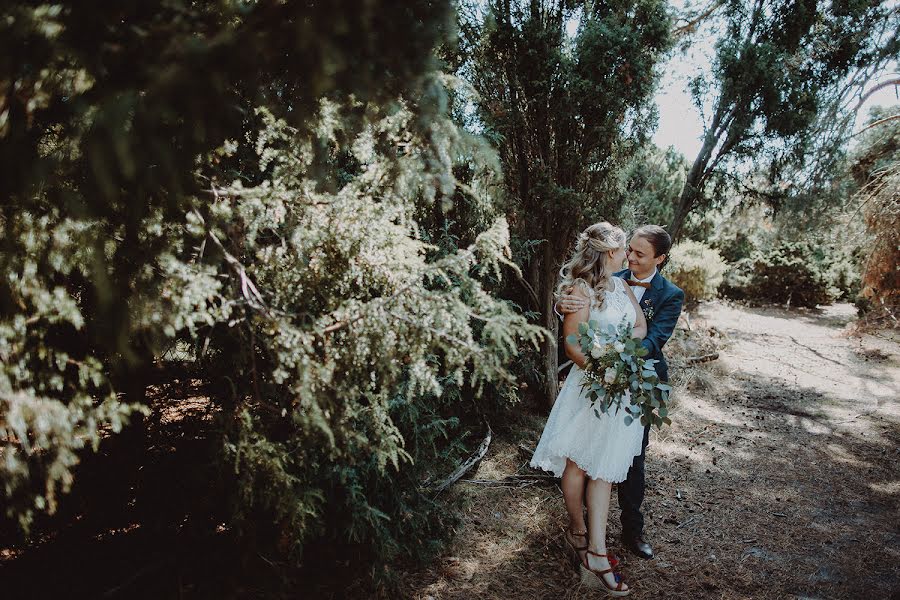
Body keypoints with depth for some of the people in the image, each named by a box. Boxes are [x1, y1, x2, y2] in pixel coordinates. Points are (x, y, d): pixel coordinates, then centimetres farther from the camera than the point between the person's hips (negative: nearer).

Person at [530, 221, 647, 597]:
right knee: (579, 464, 8)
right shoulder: (581, 290, -12)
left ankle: (596, 553, 10)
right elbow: (572, 345, -15)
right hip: (591, 387, -6)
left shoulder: (622, 286, 10)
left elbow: (641, 327, 8)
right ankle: (578, 531, 30)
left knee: (604, 468, 6)